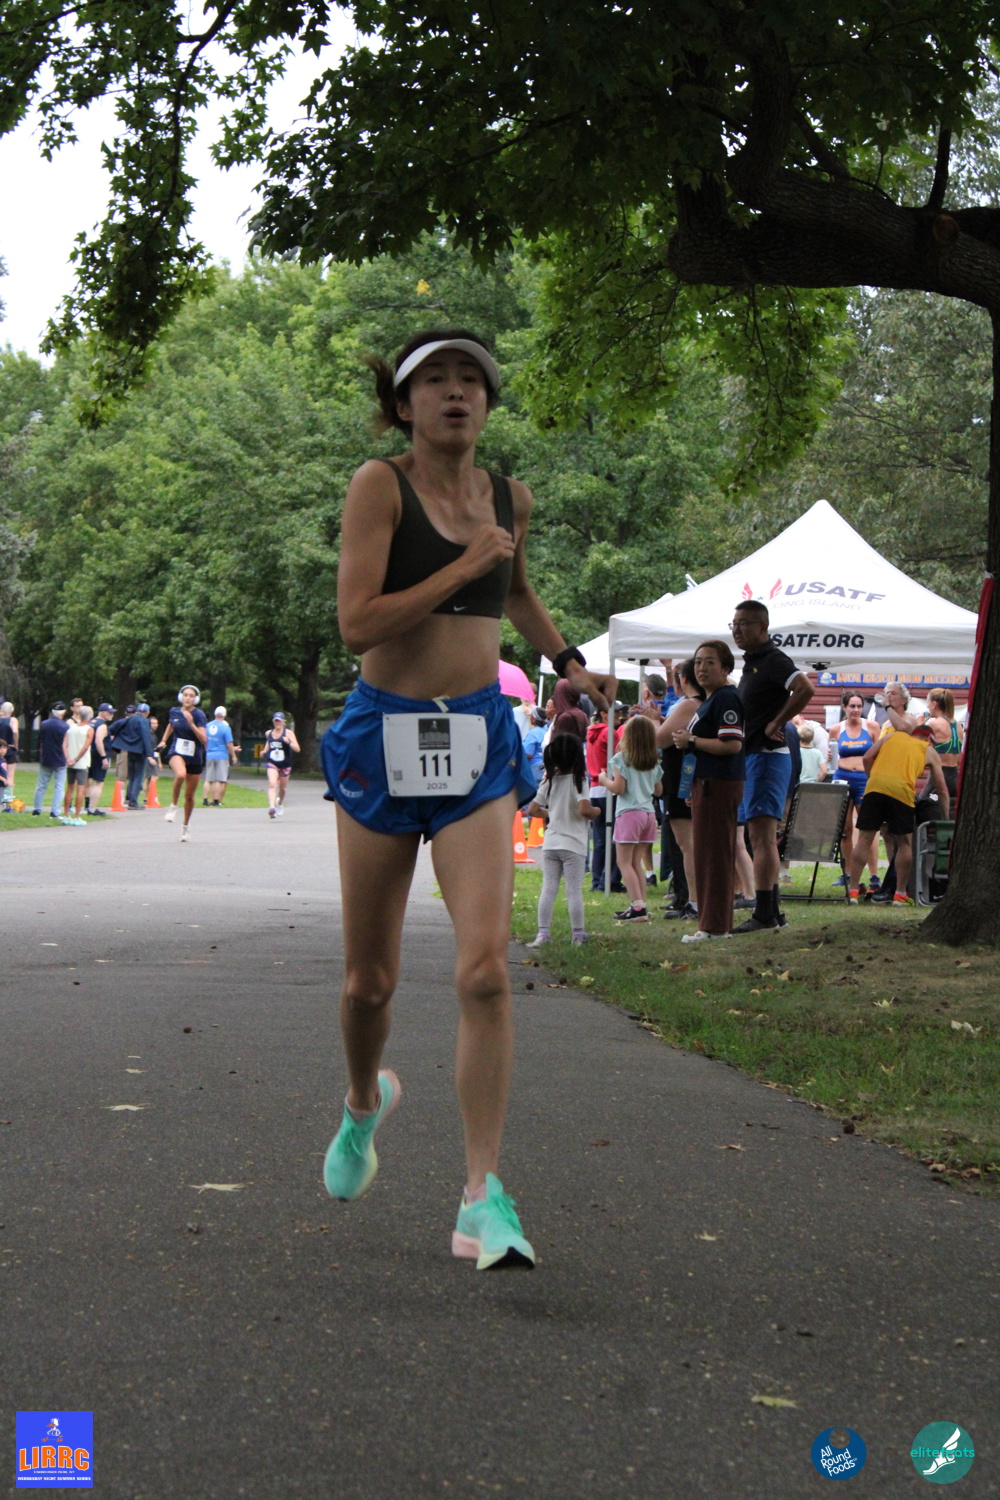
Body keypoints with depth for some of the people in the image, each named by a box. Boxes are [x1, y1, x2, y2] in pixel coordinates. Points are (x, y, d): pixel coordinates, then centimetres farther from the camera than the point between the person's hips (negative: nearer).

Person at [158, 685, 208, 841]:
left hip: (195, 757, 0)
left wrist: (191, 723, -27)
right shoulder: (175, 712, 1)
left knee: (189, 795, 9)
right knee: (180, 774, -36)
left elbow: (203, 738, -20)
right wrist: (164, 740, 23)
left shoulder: (199, 715, -10)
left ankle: (186, 825, 32)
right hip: (177, 753, 0)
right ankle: (173, 806, -17)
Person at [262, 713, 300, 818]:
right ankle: (271, 807, -36)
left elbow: (297, 749, -11)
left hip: (285, 764, 0)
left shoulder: (288, 733, -5)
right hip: (272, 763, 0)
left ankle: (280, 803, 47)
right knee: (272, 784, -22)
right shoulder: (268, 733, 6)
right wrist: (265, 751, 12)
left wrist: (289, 742, -28)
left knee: (283, 786, 16)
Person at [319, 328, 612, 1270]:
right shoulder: (380, 484, -7)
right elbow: (356, 624, -17)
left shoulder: (509, 499, 8)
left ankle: (483, 1196, -10)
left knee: (484, 968, -14)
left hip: (478, 742, 2)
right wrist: (463, 566, -15)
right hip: (384, 736, -2)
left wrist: (566, 661, 22)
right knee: (369, 980, 9)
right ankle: (364, 1102, 43)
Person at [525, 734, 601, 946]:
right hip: (573, 844, -4)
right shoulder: (577, 781, -10)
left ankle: (543, 932, 1)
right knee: (574, 891, 1)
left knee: (548, 889, 5)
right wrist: (597, 811, -3)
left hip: (550, 843, 4)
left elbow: (532, 810, 5)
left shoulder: (549, 782, 5)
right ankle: (578, 934, 5)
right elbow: (584, 809, -23)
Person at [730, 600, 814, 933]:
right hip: (751, 756, 11)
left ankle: (764, 914, -14)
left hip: (767, 755, -11)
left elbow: (805, 688, -29)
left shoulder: (773, 660, -12)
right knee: (761, 839, 12)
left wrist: (776, 724, -22)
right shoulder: (750, 663, 18)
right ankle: (772, 911, 16)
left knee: (762, 837, -13)